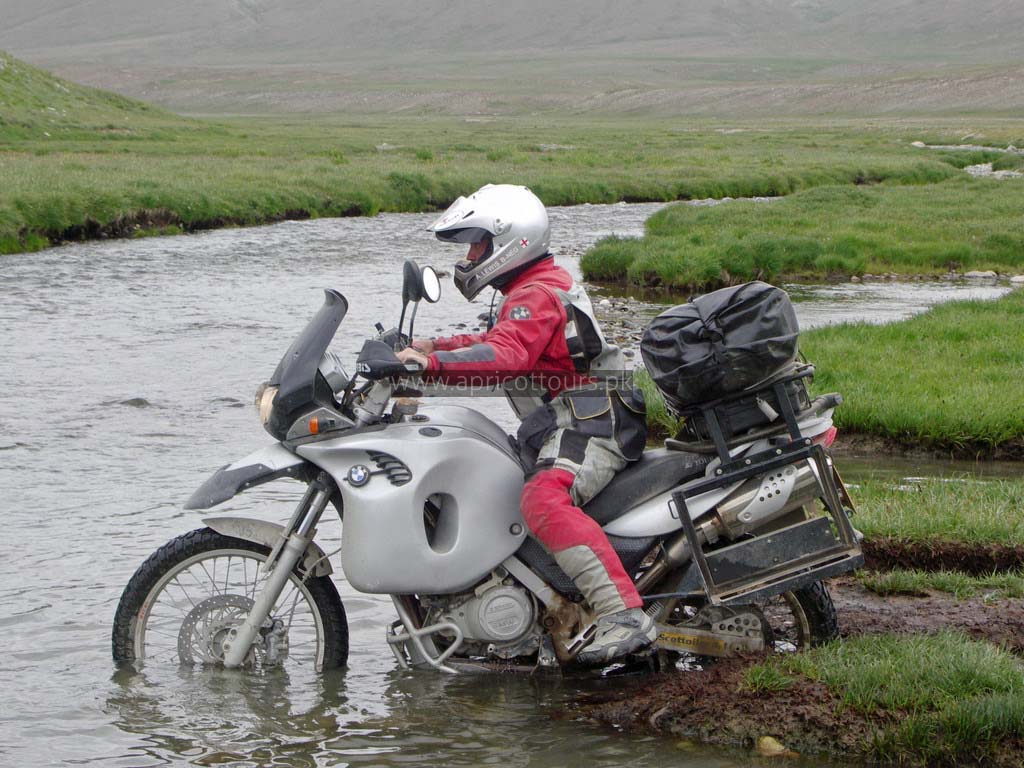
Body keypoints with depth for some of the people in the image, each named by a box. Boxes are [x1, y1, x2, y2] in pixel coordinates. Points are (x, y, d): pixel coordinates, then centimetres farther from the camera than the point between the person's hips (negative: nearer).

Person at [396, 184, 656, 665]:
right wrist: (435, 346, 23)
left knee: (544, 501, -36)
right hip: (574, 424, 12)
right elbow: (499, 340, 37)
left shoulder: (534, 296, -10)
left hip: (588, 422, -12)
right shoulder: (550, 285, 25)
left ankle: (624, 616, -48)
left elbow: (507, 357, -29)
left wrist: (432, 364, -37)